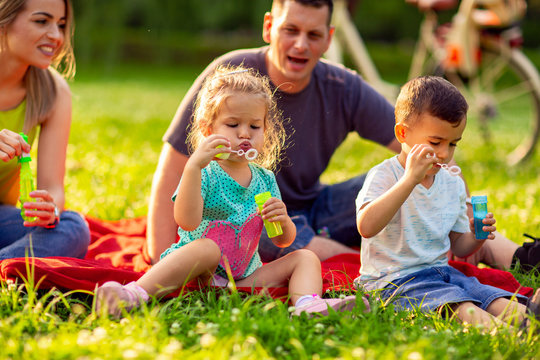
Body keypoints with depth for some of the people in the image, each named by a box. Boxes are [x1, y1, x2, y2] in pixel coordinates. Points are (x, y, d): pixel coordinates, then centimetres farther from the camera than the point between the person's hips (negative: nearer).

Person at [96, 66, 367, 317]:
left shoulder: (264, 179, 10)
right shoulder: (205, 174, -7)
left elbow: (282, 241, 12)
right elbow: (187, 222, -26)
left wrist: (283, 221, -12)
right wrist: (193, 165, -32)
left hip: (246, 278, 6)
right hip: (203, 276, -6)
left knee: (306, 258, -4)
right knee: (207, 247, -36)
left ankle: (308, 304, -36)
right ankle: (137, 292, -50)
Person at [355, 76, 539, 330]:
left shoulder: (454, 185, 11)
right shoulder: (384, 176, -11)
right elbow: (366, 227, -32)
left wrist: (476, 237, -4)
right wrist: (410, 179, -33)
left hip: (441, 272, 7)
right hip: (394, 280, -7)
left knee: (494, 297, -20)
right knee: (454, 302, -34)